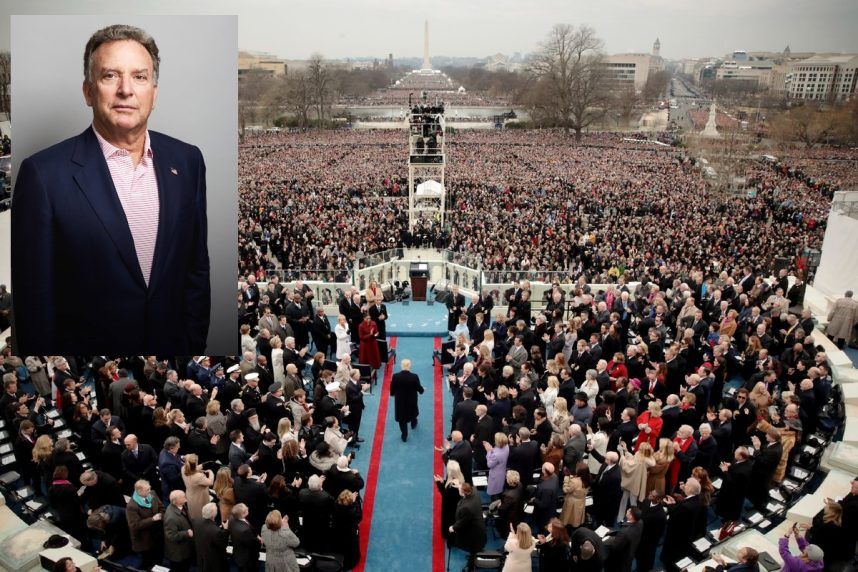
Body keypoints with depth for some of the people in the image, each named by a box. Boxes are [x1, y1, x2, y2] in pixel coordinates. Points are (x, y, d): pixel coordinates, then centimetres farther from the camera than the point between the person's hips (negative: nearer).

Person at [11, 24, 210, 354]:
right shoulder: (44, 174, -13)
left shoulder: (187, 161, -2)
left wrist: (195, 344, 1)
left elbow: (196, 268, 2)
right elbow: (34, 296, -9)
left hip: (172, 346, 3)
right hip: (85, 348, -2)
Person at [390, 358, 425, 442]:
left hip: (399, 400, 0)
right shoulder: (414, 377, -25)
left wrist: (392, 394, 13)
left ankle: (404, 435, 23)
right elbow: (419, 389, -12)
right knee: (412, 411, 31)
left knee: (402, 418, 16)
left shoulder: (395, 376, -22)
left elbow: (392, 389, -10)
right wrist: (422, 390, 12)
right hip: (411, 400, 1)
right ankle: (413, 424, 58)